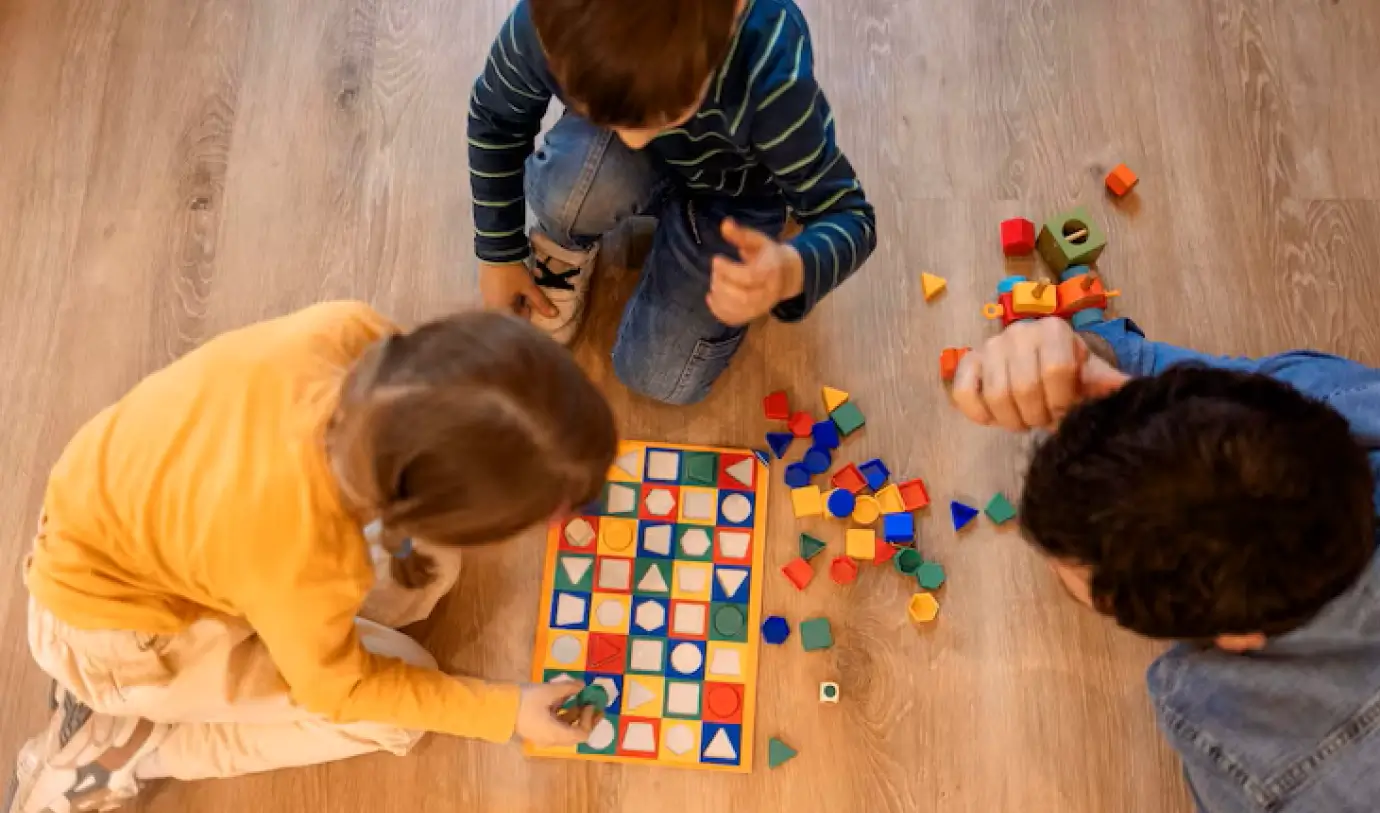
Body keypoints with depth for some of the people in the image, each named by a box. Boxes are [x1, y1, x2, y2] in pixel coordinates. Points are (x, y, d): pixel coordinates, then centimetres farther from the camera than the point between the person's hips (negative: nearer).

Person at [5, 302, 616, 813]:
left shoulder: (349, 333, -31)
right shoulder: (304, 566, -42)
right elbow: (339, 689, -17)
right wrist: (507, 712, -9)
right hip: (118, 618, -6)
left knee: (425, 566, 3)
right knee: (399, 703, -3)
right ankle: (116, 746, 2)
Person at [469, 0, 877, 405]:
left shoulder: (771, 71, -41)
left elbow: (849, 215, -31)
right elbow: (494, 118, -12)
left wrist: (791, 271, -55)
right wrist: (499, 255, -3)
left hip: (729, 195, -1)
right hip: (613, 163, 1)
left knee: (659, 378, -6)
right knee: (576, 186, -35)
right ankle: (566, 245, 3)